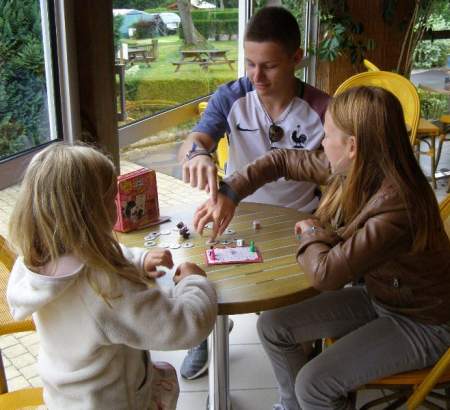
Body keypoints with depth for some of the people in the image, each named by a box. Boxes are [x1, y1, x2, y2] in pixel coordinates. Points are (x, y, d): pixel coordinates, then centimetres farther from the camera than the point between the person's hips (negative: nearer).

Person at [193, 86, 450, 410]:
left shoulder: (396, 205, -35)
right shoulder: (353, 168, -11)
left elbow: (325, 273, -33)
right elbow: (283, 161, 1)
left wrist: (313, 232, -14)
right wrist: (230, 193, -7)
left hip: (421, 322, -7)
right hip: (377, 294, 8)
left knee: (313, 383, -19)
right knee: (273, 327, 1)